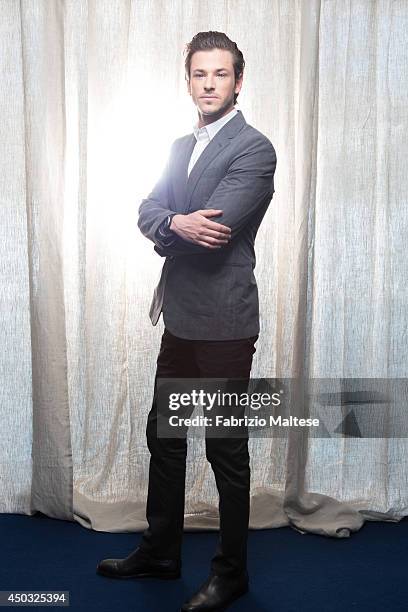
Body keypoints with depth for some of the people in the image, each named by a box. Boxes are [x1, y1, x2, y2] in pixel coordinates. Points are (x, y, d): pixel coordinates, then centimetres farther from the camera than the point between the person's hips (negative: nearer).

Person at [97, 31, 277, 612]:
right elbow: (148, 212, 4)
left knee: (226, 450, 4)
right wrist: (179, 224, -18)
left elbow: (213, 230, -22)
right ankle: (160, 551, 36)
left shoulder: (255, 149, -11)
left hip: (224, 325, -8)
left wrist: (166, 229, -3)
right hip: (180, 319, 8)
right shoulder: (181, 147, 15)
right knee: (164, 435, 17)